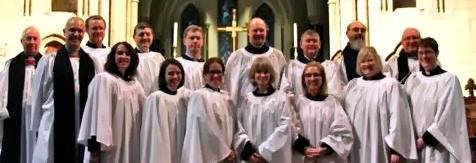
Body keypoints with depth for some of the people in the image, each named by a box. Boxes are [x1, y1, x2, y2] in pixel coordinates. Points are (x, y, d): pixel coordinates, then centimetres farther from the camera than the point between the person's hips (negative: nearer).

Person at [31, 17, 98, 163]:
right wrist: (37, 127, 4)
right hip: (54, 127, -2)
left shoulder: (91, 63, 6)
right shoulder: (48, 61, 1)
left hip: (84, 127, 2)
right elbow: (38, 95, 4)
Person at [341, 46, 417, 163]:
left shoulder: (390, 85, -4)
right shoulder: (352, 85, 11)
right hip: (356, 149, 5)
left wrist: (395, 149, -12)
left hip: (380, 150, -4)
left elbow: (397, 118, -8)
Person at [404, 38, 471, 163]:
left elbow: (447, 117, -10)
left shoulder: (450, 80, -6)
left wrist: (426, 138, -11)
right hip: (414, 144, 4)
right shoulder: (412, 79, 8)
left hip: (437, 146, -4)